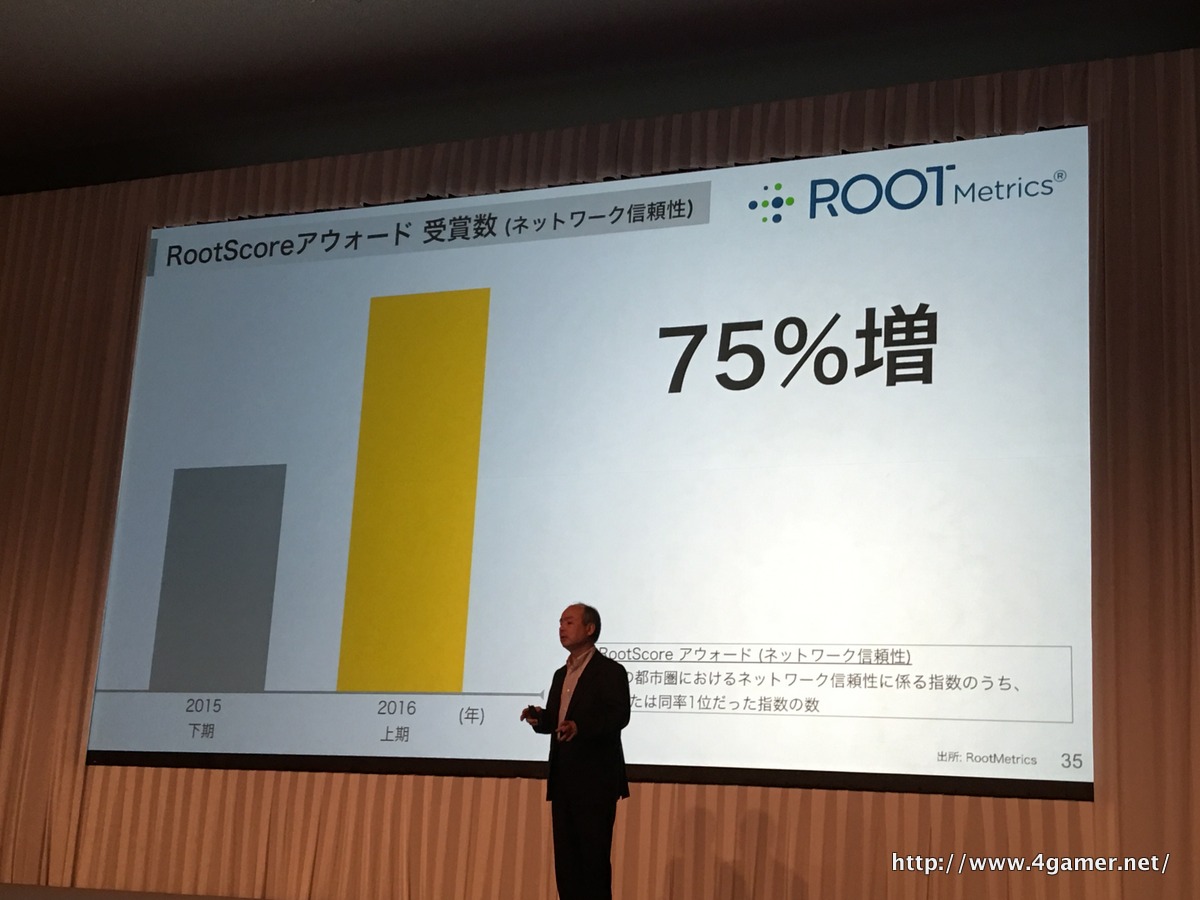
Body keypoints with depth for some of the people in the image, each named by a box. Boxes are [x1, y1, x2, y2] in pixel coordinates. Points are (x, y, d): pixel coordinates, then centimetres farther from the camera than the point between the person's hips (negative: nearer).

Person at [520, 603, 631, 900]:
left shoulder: (610, 670, -7)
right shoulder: (561, 674, 19)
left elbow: (619, 715, -19)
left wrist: (580, 726, -34)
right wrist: (540, 718, -1)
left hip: (595, 778, -8)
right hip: (563, 778, 8)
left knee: (594, 855, -6)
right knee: (566, 854, 9)